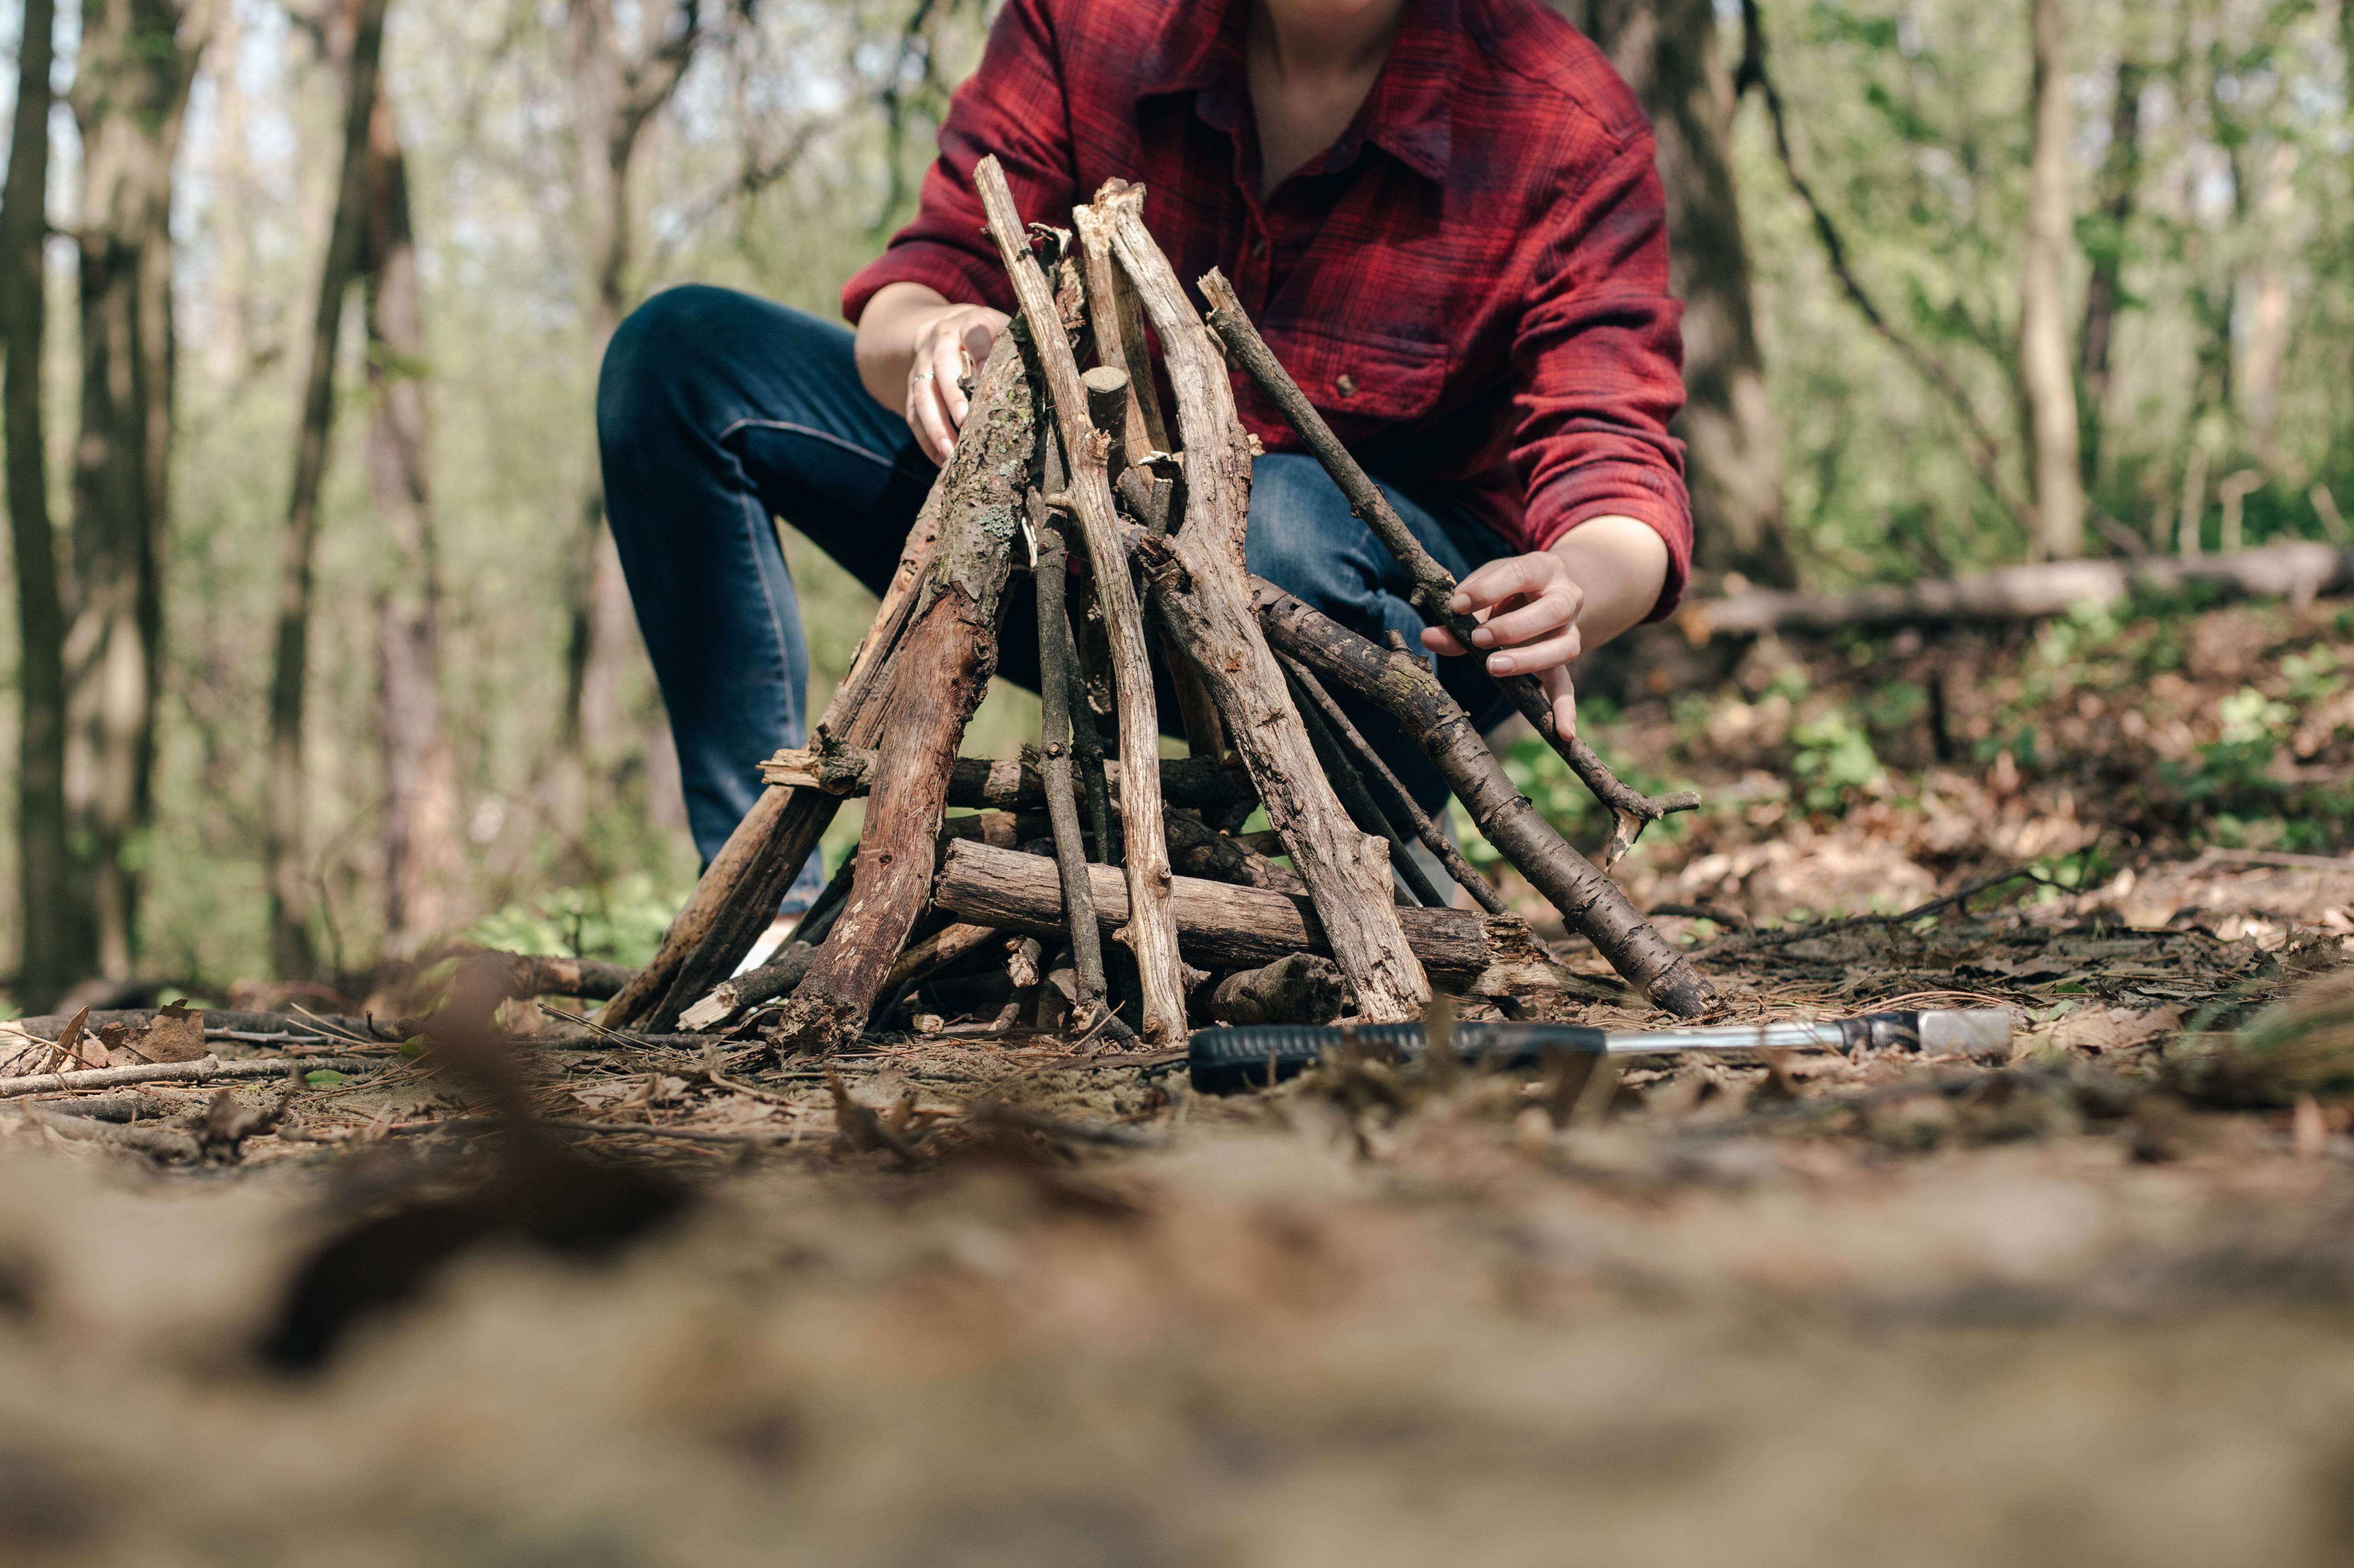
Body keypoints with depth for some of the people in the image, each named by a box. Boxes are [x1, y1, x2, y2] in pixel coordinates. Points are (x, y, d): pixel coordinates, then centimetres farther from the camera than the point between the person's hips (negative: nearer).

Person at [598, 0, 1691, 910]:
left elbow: (1616, 453, -27)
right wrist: (936, 341, -39)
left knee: (1283, 522, -41)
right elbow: (925, 279, -12)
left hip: (1406, 601, -4)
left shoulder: (1570, 132, -20)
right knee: (684, 354, -8)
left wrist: (1576, 588, -53)